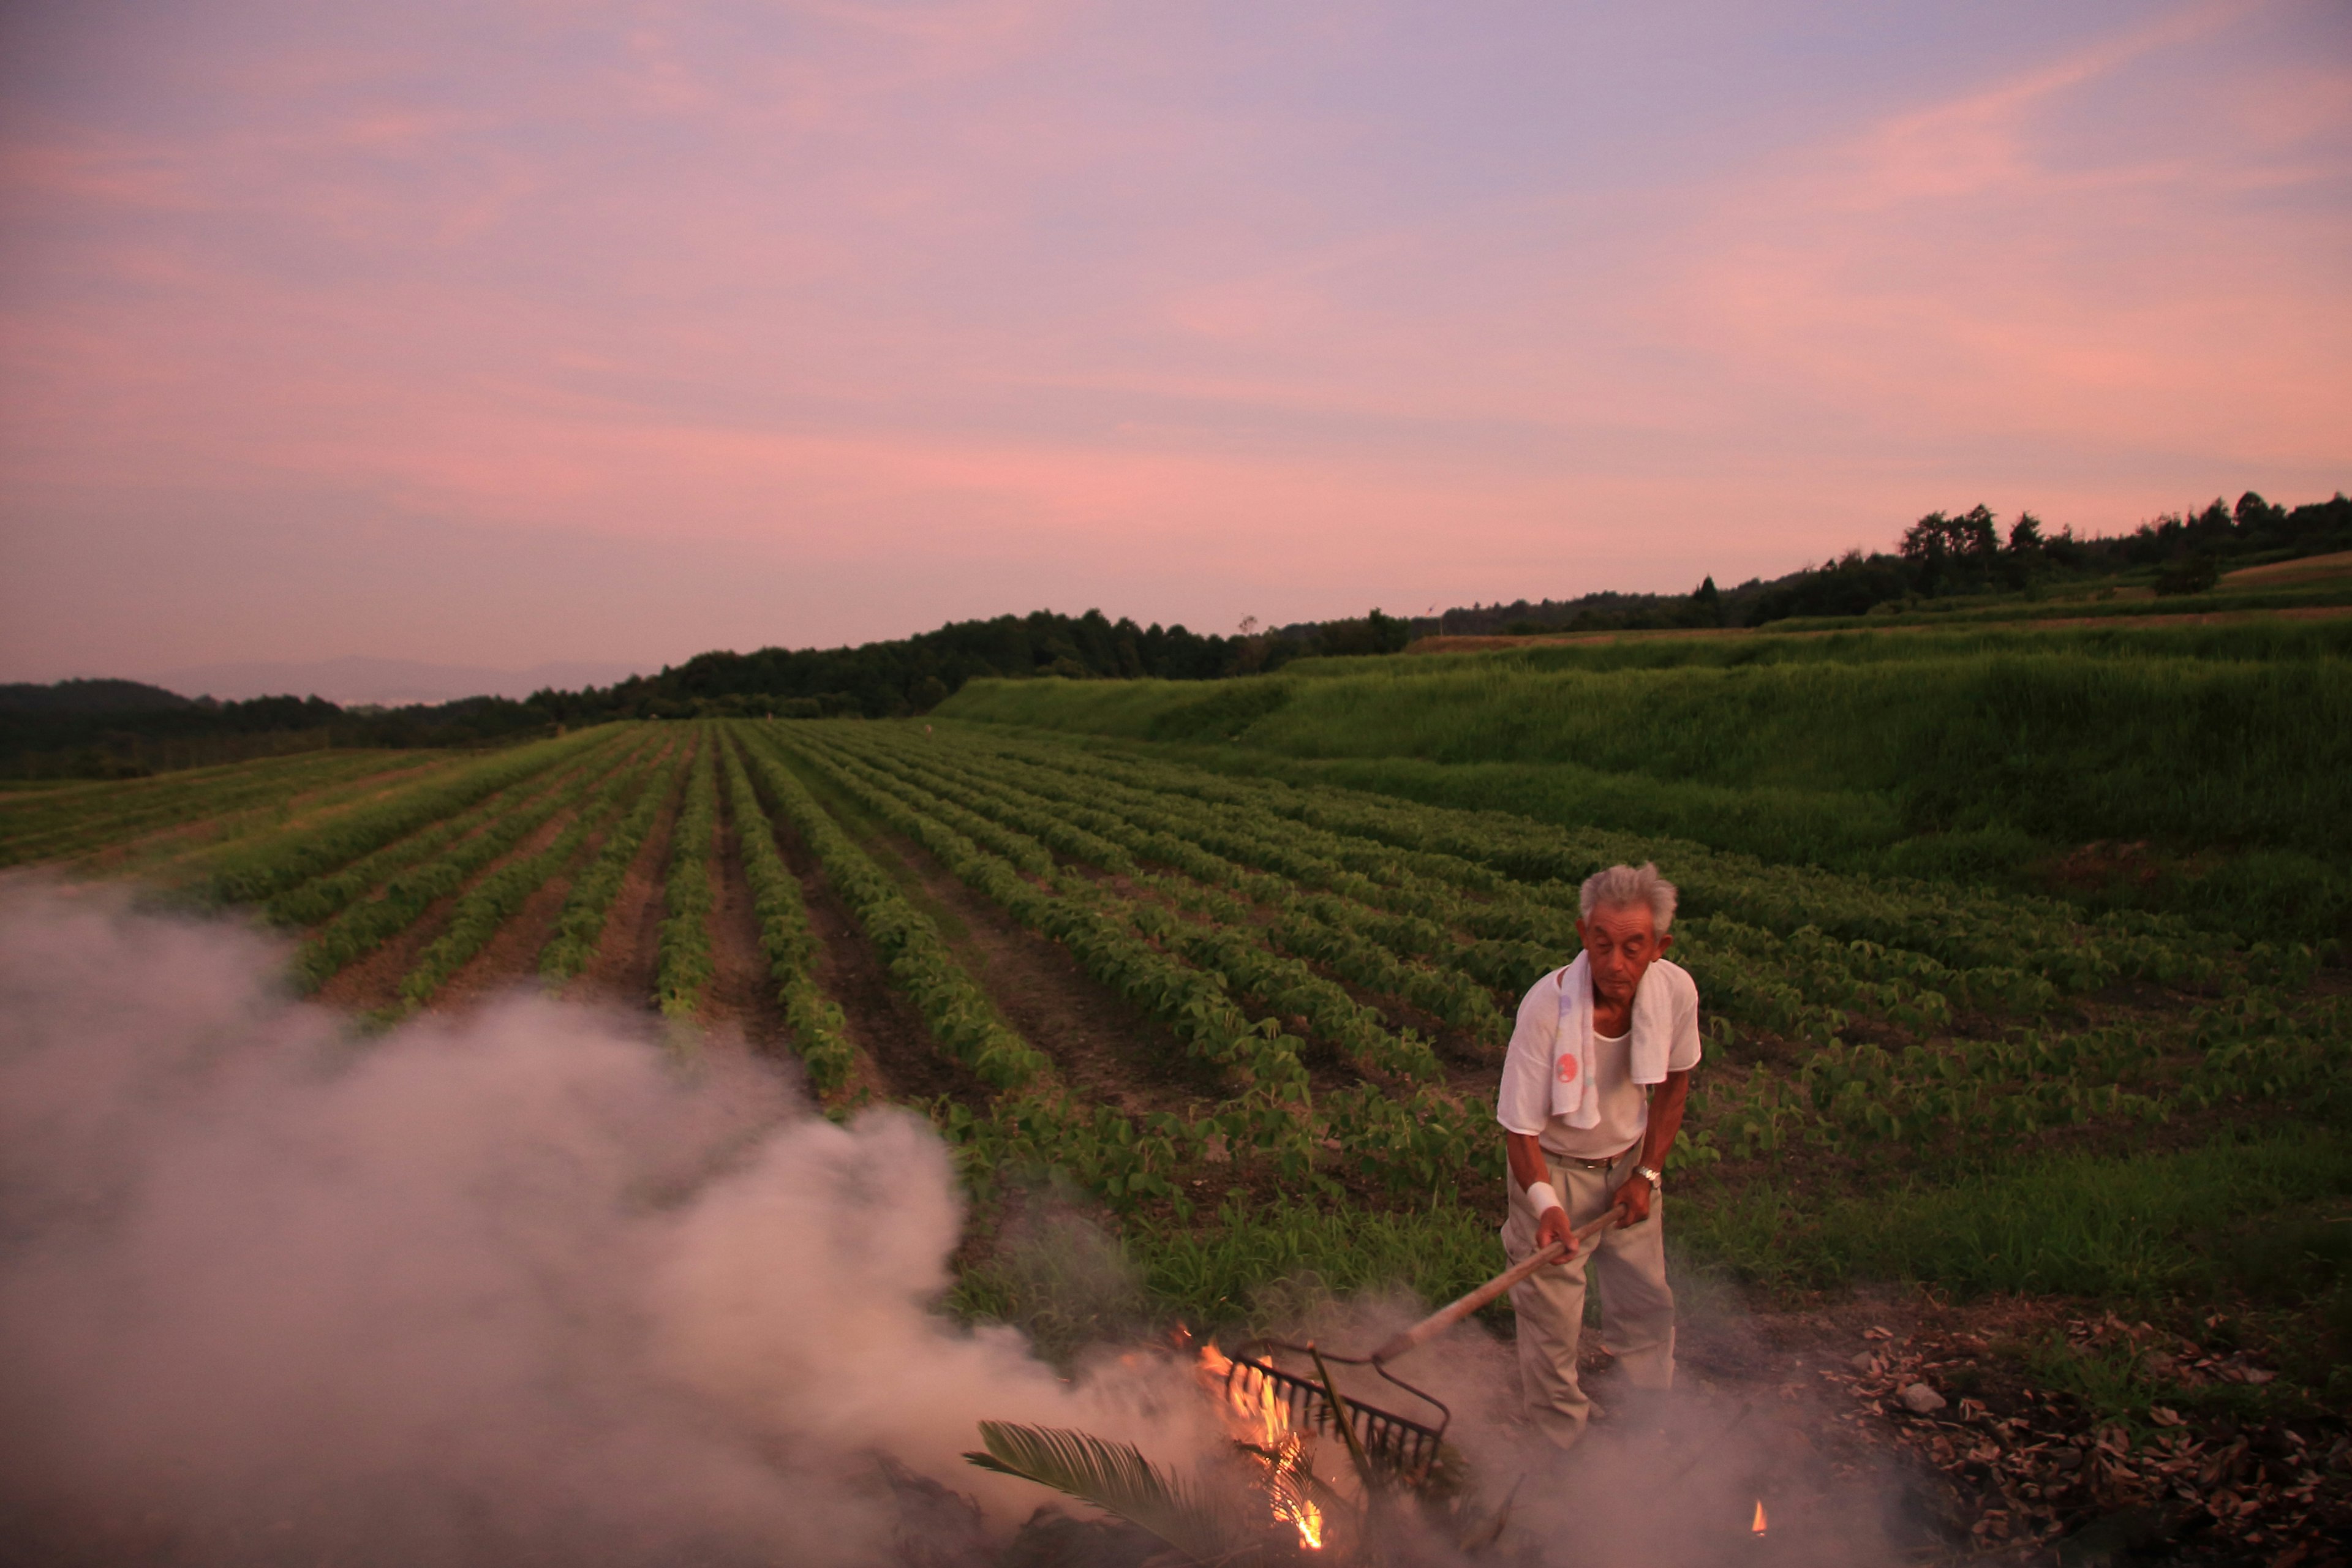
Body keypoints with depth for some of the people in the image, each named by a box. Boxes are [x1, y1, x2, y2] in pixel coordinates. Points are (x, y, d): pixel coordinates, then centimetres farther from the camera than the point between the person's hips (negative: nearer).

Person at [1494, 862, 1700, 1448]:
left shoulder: (1676, 991, -21)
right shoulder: (1548, 1005, -33)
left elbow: (1673, 1081, 1)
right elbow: (1521, 1127, -23)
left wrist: (1648, 1173, -2)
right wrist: (1545, 1203, -38)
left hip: (1628, 1165, 4)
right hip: (1555, 1171, -4)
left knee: (1647, 1306, 15)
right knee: (1552, 1323, 2)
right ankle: (1562, 1449, 25)